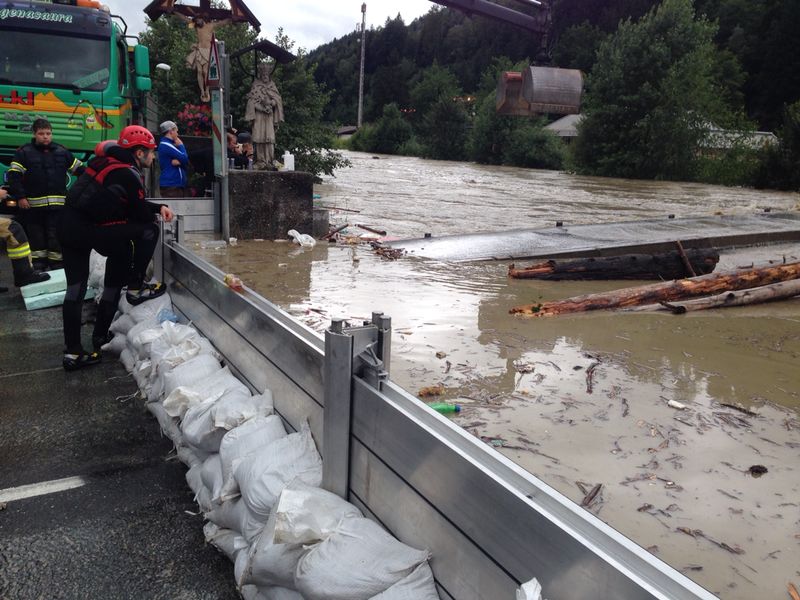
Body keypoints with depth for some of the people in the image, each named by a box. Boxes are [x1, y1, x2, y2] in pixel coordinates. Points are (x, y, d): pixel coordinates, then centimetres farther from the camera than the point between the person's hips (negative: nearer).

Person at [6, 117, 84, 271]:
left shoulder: (62, 151, 10)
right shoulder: (24, 152, 0)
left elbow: (79, 168, 18)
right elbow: (13, 175, -4)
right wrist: (20, 197, -11)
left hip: (57, 204, 2)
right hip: (33, 205, -1)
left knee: (56, 235, 2)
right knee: (36, 235, 7)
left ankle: (57, 263, 10)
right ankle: (38, 262, 17)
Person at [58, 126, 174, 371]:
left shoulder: (108, 161, 13)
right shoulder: (129, 175, -14)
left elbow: (133, 204, 20)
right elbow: (141, 214, -5)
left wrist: (158, 207, 11)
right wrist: (158, 213, 14)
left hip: (68, 227, 9)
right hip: (90, 231, -9)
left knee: (76, 288, 12)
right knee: (149, 231, -1)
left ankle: (73, 352, 17)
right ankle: (135, 288, 8)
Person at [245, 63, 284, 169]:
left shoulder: (272, 85, 14)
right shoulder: (256, 85, 7)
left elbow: (277, 100, 8)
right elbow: (252, 101, 1)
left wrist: (269, 102, -11)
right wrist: (263, 108, -11)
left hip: (269, 115, 2)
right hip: (259, 114, -2)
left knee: (269, 137, -8)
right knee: (259, 137, -7)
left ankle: (268, 161, -7)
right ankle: (261, 161, -5)